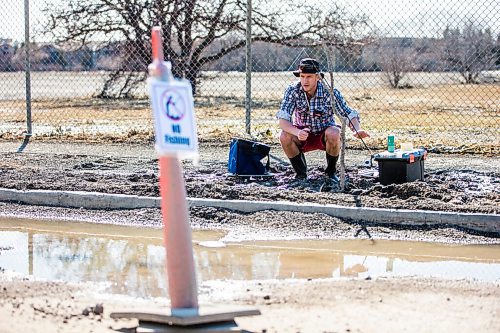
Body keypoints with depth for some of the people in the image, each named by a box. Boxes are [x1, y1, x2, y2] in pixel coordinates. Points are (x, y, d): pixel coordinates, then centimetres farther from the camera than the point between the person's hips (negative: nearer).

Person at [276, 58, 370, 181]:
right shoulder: (293, 91, -18)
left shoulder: (330, 92, -19)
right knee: (284, 136, -30)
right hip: (303, 136, 1)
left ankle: (331, 172, -8)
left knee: (334, 133, -34)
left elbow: (349, 114, -18)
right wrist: (297, 132, -46)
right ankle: (301, 173, -5)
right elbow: (282, 120, -25)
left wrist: (357, 130, -41)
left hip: (324, 134, -1)